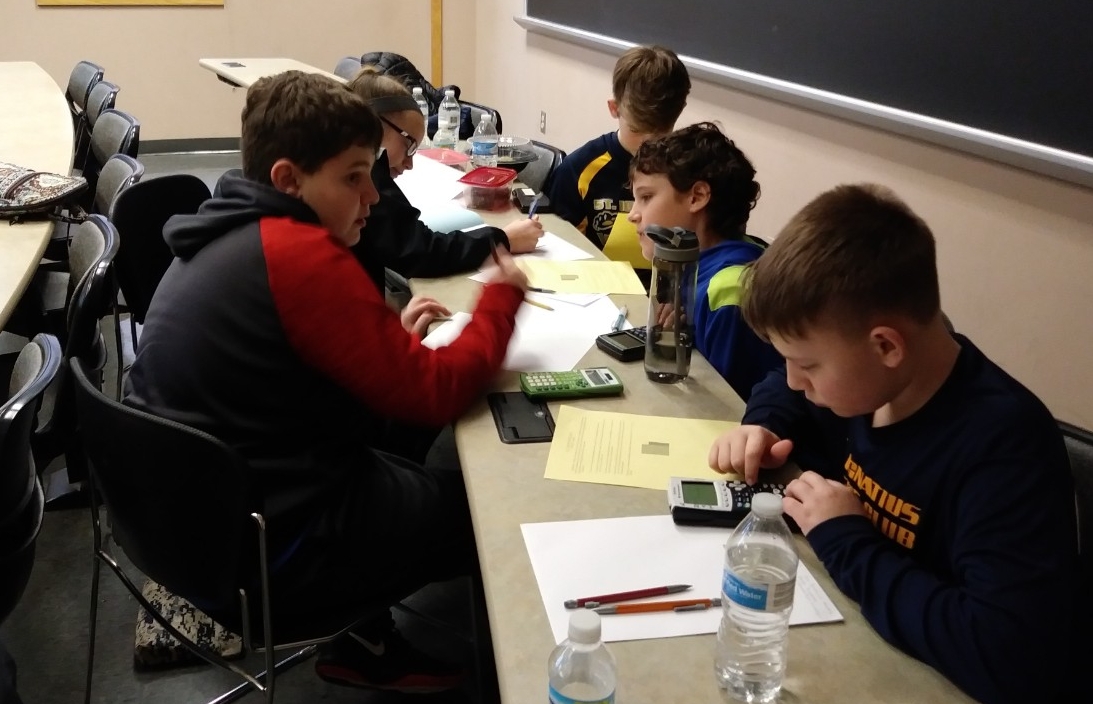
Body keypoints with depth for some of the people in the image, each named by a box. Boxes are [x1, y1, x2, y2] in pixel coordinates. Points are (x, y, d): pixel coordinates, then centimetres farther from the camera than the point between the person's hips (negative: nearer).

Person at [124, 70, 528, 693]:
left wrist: (392, 332, 4)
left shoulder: (223, 235, 5)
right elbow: (434, 392, -20)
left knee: (419, 476, 24)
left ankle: (366, 638, 25)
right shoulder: (301, 253, -25)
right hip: (263, 555, -9)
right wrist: (503, 295, -6)